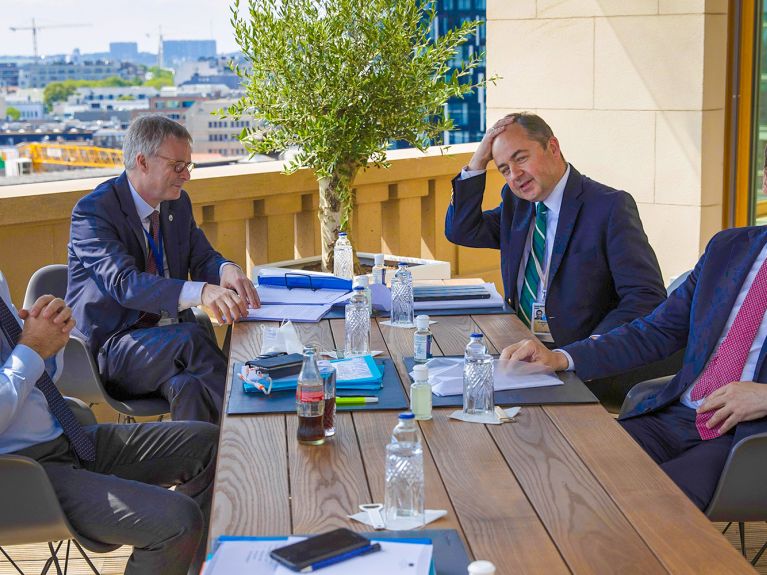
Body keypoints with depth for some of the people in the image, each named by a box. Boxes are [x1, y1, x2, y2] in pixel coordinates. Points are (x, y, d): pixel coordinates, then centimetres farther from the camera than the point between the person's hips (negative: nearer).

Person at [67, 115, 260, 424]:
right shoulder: (93, 211, -13)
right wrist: (200, 292, -43)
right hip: (111, 346, -5)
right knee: (190, 337, -32)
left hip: (169, 337, 5)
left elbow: (202, 258, 11)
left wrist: (226, 270, -17)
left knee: (188, 386, -29)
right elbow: (124, 282, -27)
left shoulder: (178, 203, 10)